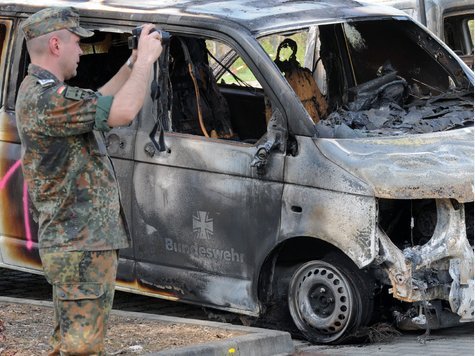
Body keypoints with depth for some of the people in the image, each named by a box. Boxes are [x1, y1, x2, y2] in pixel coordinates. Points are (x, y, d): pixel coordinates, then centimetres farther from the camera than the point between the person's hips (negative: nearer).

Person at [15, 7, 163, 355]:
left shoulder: (41, 91, 14)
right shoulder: (44, 98, -21)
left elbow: (98, 103, 28)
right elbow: (122, 112, -26)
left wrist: (133, 64, 19)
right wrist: (146, 59, -12)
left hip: (75, 244, 11)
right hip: (82, 247, -11)